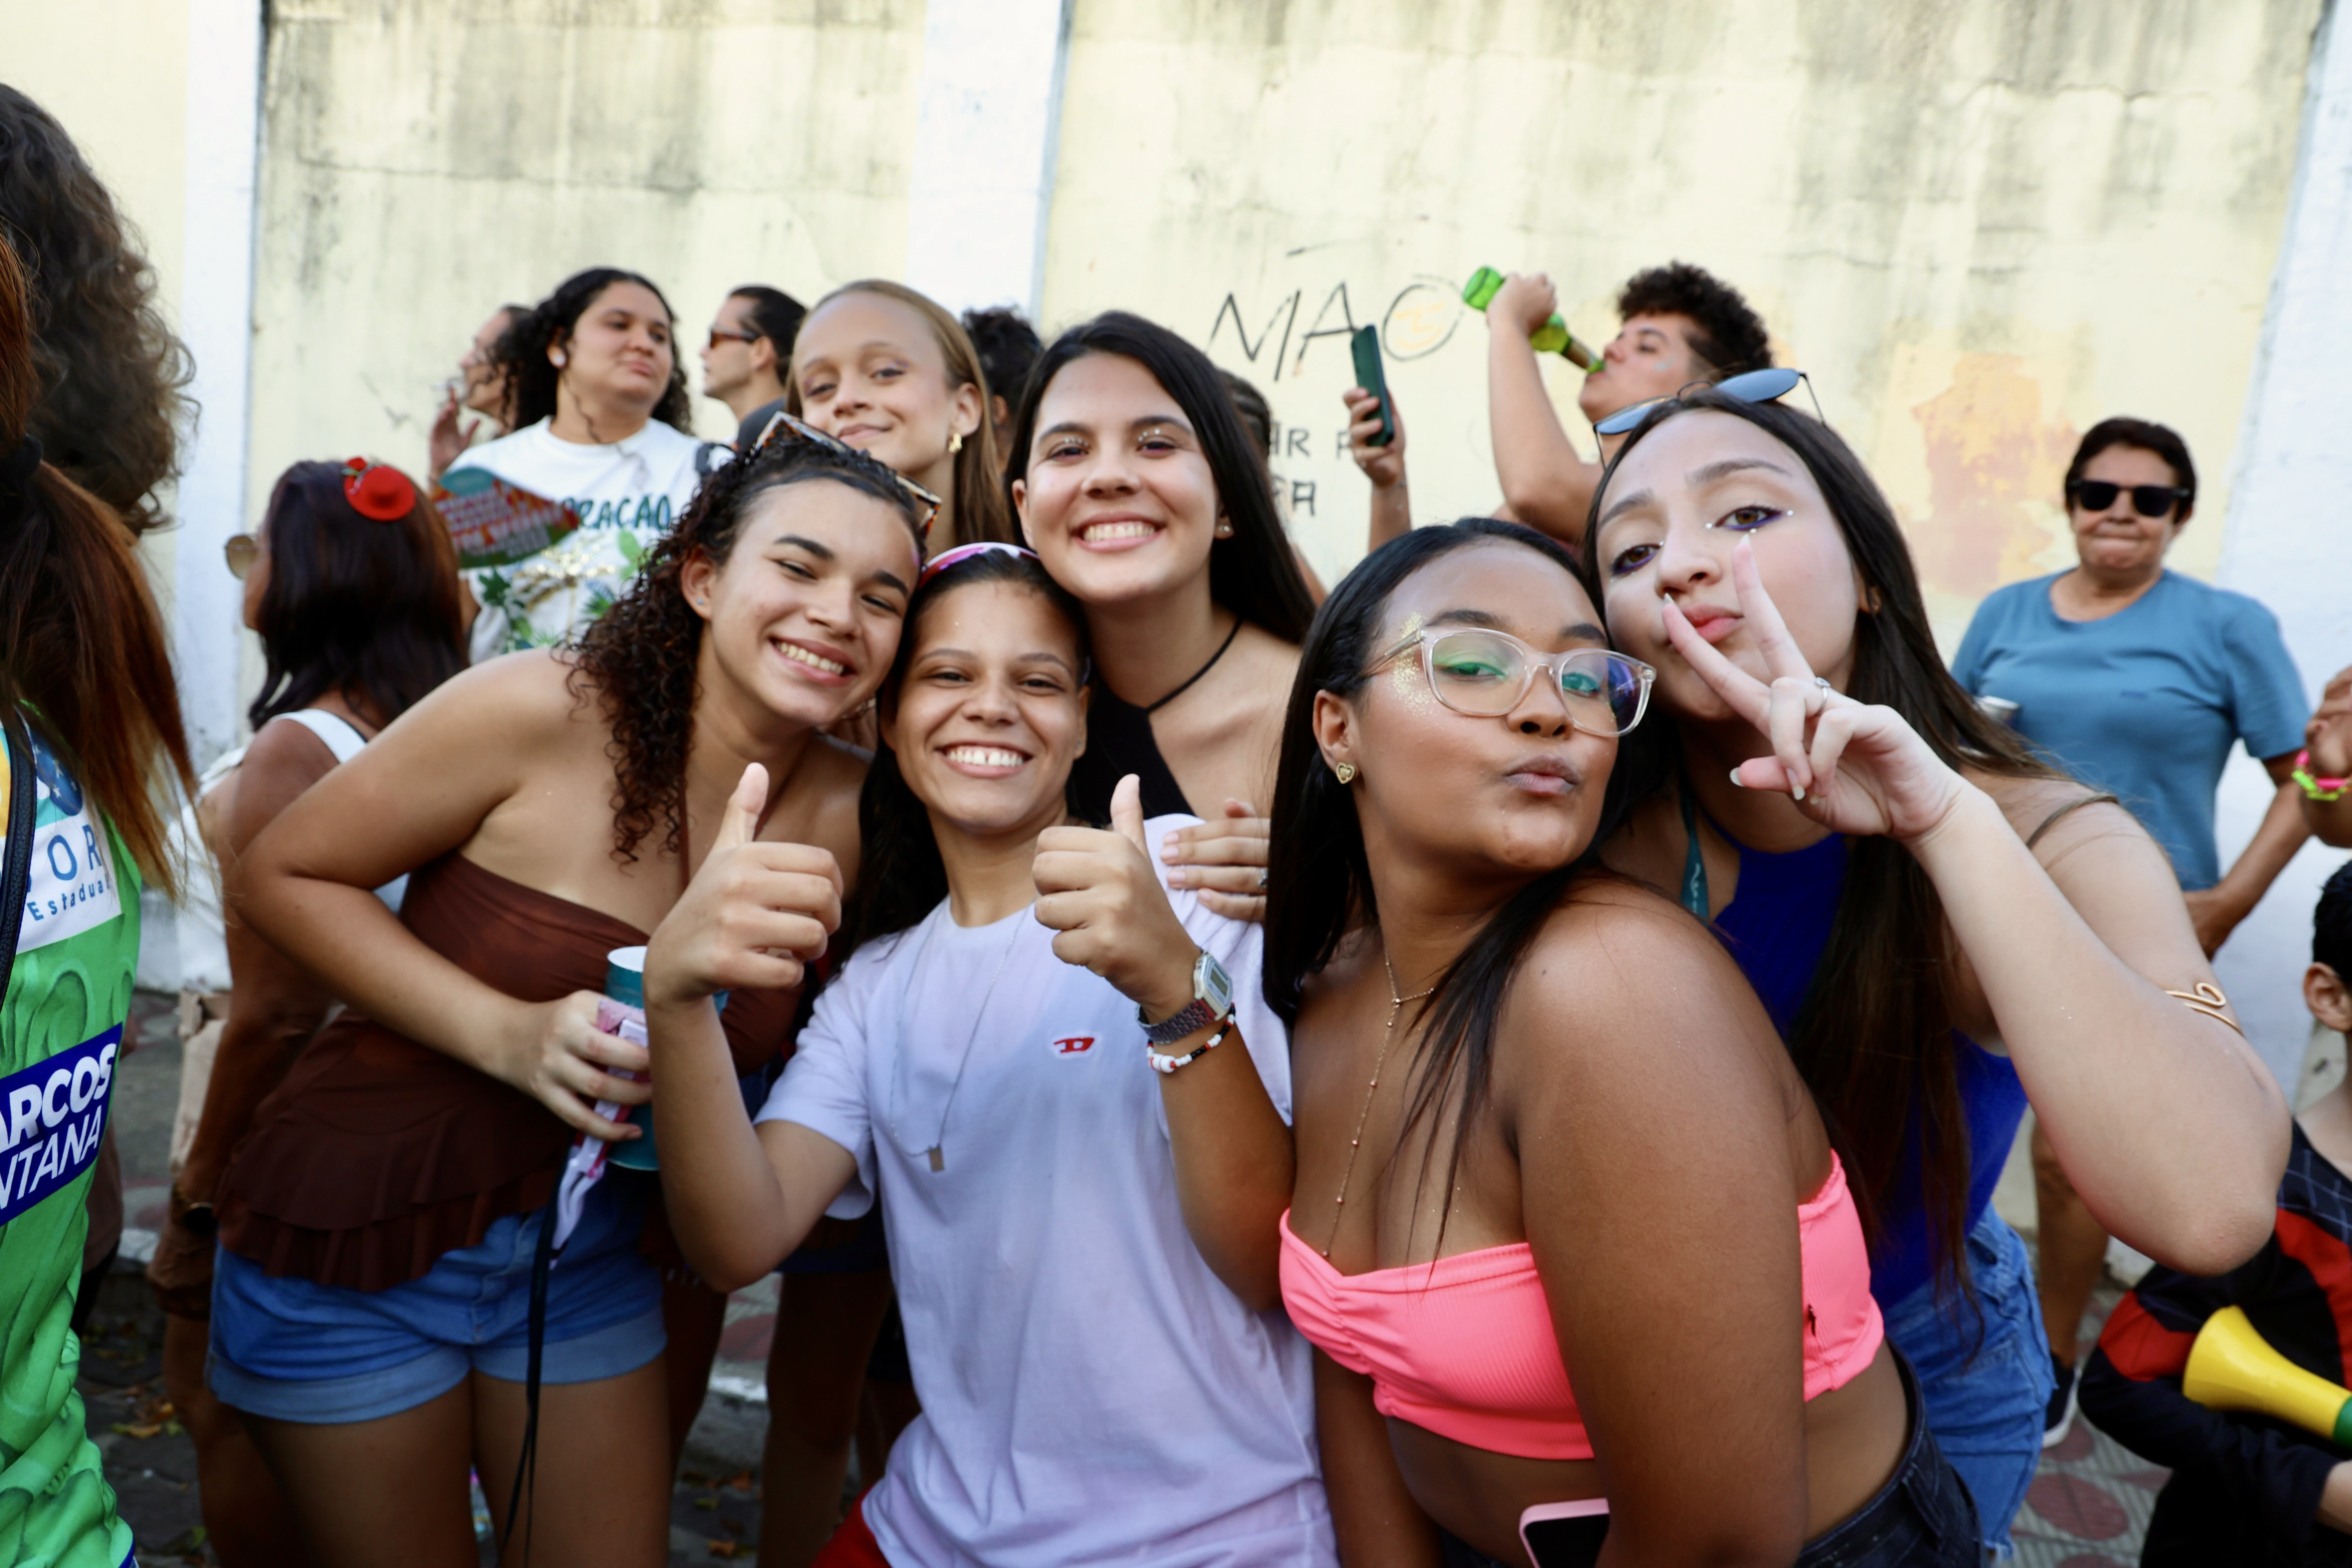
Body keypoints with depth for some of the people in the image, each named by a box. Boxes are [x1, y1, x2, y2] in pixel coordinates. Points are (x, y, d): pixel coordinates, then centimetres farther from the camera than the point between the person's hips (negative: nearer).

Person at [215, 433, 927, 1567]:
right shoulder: (544, 712, -20)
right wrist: (508, 1034, -23)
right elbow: (281, 876, -12)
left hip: (586, 1255, 4)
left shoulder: (849, 815, -9)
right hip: (360, 1240, -3)